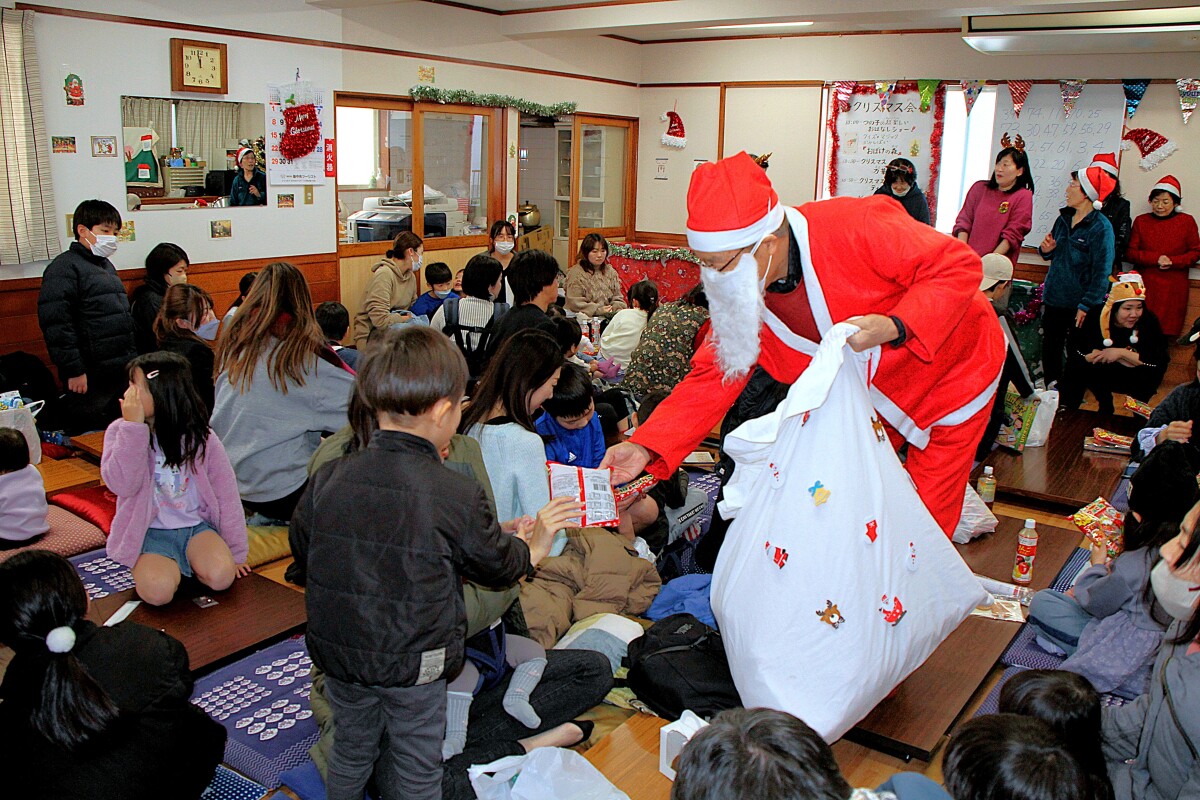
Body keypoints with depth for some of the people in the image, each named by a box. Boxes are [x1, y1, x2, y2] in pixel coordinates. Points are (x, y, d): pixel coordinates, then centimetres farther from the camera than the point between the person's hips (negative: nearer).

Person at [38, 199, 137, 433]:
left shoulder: (106, 265, 19)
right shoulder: (64, 267, -8)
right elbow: (56, 324, -17)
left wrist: (133, 358, 21)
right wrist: (73, 370, -19)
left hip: (123, 372, 9)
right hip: (90, 377, -8)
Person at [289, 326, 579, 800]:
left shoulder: (328, 479, -11)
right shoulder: (456, 495, -22)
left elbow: (302, 548, 7)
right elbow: (496, 562, -4)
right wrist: (530, 547, 17)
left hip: (337, 651, 4)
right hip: (413, 663, -4)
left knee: (351, 749, 26)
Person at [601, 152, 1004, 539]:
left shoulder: (855, 228, -36)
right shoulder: (739, 297, -17)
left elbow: (959, 264, -27)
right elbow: (713, 378, -13)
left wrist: (895, 327, -43)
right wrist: (646, 447, -24)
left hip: (951, 367, -4)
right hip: (872, 392, 5)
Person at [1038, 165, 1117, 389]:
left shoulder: (1100, 227, -12)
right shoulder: (1064, 218, 9)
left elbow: (1101, 271, -15)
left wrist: (1087, 306, -19)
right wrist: (1047, 250, -2)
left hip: (1078, 302, -6)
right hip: (1054, 298, 6)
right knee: (1050, 348, 11)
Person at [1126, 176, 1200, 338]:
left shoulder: (1187, 221, 6)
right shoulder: (1141, 221, 8)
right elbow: (1130, 252, 3)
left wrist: (1173, 261, -12)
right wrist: (1156, 259, -12)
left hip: (1173, 289, 0)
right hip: (1145, 285, 0)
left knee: (1166, 330, -3)